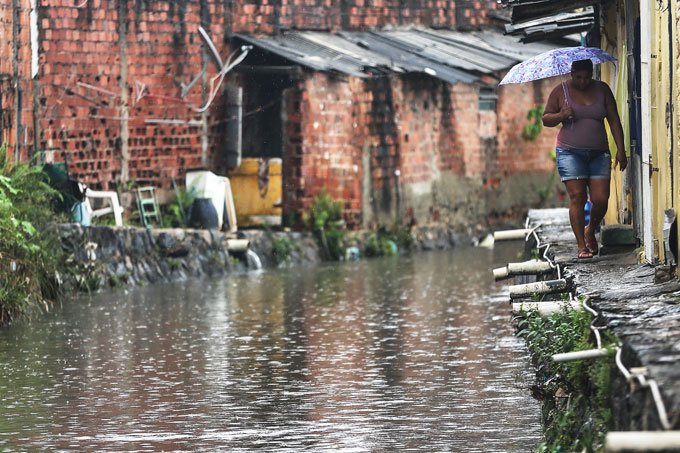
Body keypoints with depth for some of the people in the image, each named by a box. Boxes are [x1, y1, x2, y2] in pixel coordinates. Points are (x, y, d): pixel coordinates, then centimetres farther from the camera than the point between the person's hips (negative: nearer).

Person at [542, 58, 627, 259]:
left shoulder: (602, 90, 7)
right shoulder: (561, 91, 2)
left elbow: (614, 121, 7)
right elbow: (545, 119, 6)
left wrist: (620, 149, 0)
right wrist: (561, 116, -15)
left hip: (599, 153, 2)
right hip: (570, 152, -2)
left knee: (601, 199, -6)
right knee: (577, 197, -9)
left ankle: (591, 231, 23)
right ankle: (581, 245, -3)